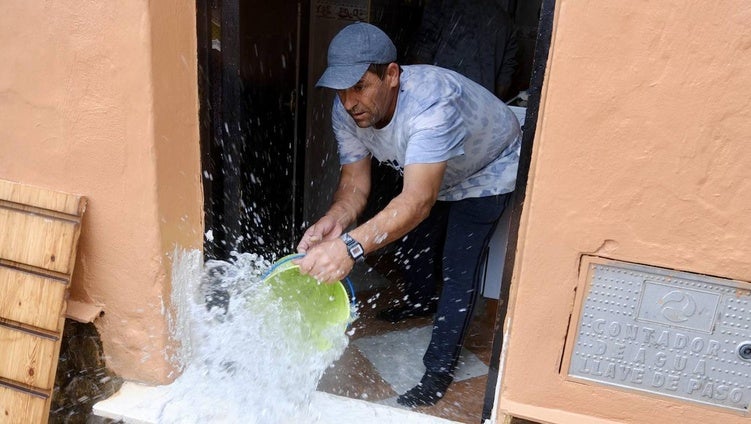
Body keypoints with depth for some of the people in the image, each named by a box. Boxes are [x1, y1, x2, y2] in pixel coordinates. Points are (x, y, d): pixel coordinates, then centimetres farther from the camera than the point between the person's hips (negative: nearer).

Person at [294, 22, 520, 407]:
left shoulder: (431, 104, -46)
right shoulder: (347, 111, -24)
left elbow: (419, 200, -56)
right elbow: (355, 180, -23)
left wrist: (351, 246, -69)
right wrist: (335, 219, -46)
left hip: (488, 172, -7)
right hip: (428, 171, 7)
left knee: (458, 266, -12)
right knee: (418, 238, 23)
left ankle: (439, 370, 2)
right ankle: (419, 301, 53)